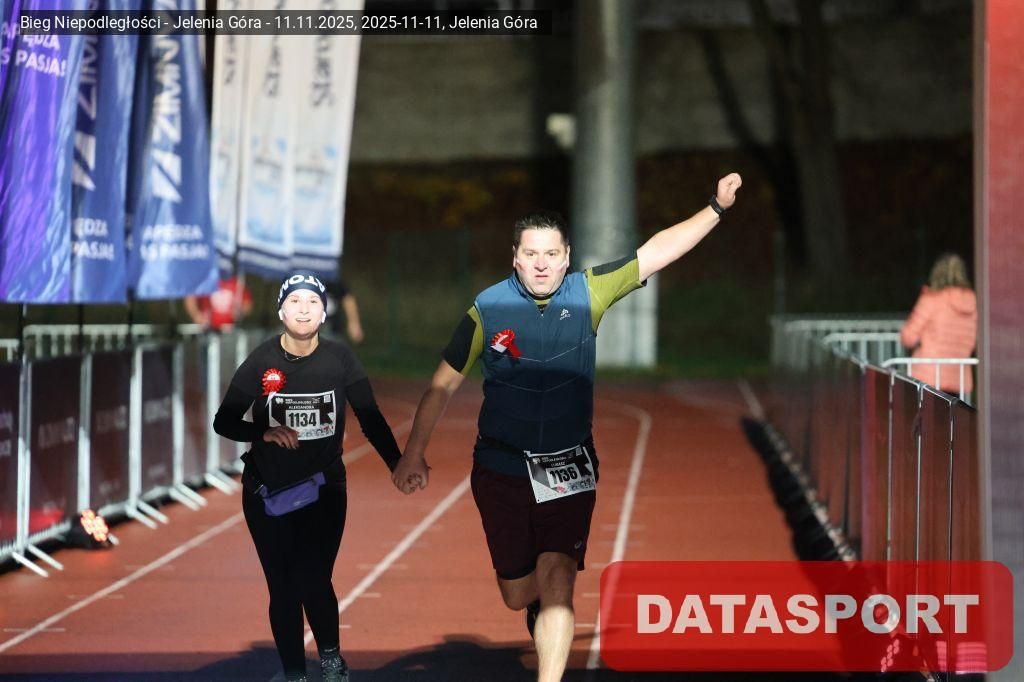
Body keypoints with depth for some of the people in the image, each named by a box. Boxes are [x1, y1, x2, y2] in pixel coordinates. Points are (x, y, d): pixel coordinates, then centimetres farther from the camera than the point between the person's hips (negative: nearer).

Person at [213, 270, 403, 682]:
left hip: (325, 490, 0)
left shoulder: (340, 359, -4)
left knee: (314, 583, -11)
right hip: (268, 492, 0)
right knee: (283, 589, 2)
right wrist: (264, 432, -22)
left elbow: (370, 418, 0)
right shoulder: (261, 361, -5)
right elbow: (224, 422, -4)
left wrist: (398, 464, -10)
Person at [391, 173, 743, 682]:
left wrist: (717, 207, -14)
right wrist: (414, 453, 0)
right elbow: (442, 386, -2)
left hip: (568, 468, 0)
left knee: (556, 582, -14)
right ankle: (542, 607, 46)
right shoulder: (488, 310, -10)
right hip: (501, 468, 0)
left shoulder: (588, 293, -7)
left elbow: (656, 252, -6)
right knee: (517, 596, 9)